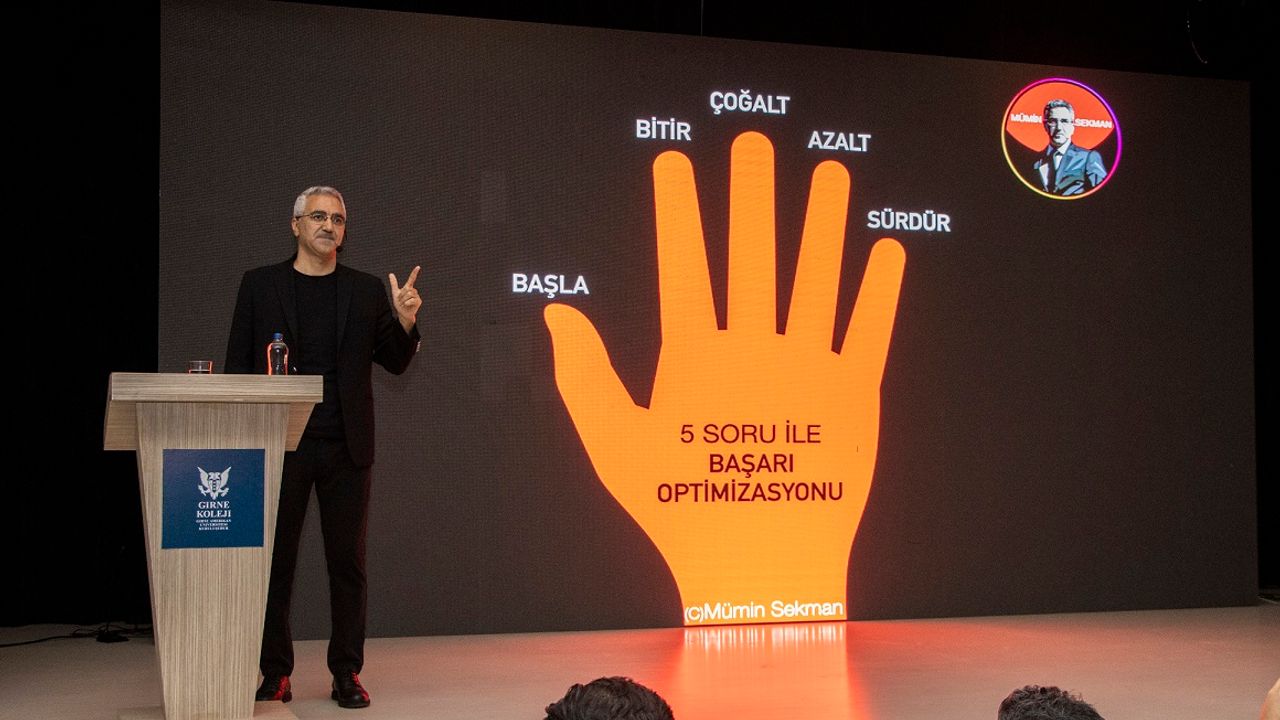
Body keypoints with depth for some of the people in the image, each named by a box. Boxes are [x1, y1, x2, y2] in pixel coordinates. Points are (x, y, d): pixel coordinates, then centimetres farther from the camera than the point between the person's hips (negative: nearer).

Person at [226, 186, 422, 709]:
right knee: (275, 560, 4)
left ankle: (346, 674, 12)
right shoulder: (261, 284, 6)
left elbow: (395, 362, 10)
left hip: (345, 448, 1)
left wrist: (406, 323, -10)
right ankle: (275, 674, 13)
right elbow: (238, 364, 5)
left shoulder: (366, 291, 9)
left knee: (347, 562, 4)